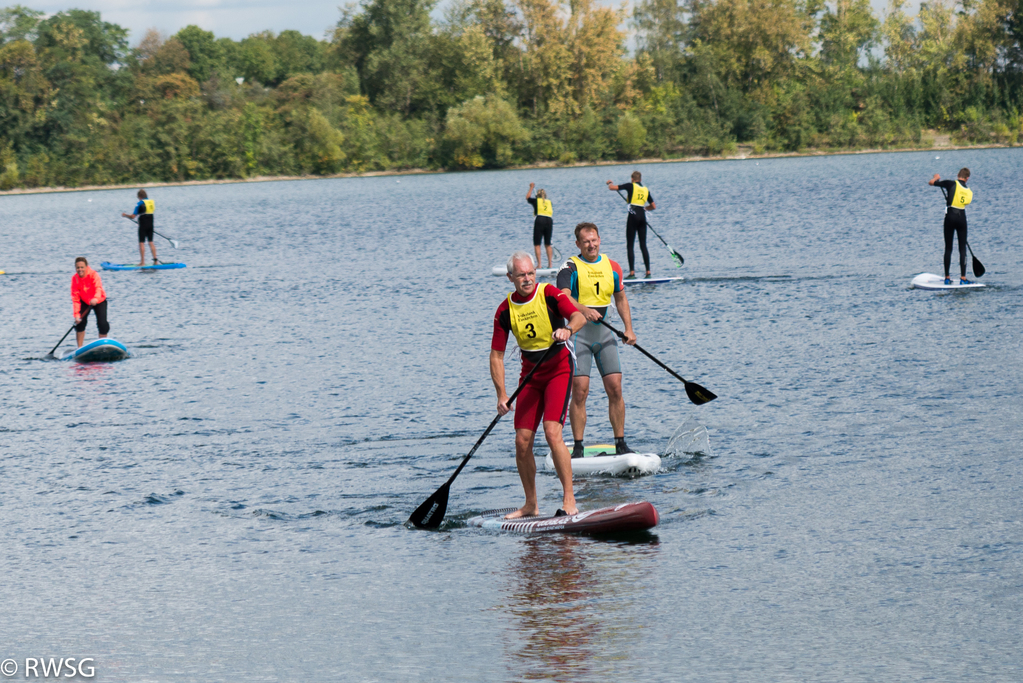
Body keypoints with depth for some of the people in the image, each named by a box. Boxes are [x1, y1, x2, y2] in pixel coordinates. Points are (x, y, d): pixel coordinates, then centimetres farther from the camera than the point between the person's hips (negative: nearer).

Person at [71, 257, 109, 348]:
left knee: (102, 324, -13)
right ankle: (79, 348, 2)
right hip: (84, 302, 2)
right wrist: (76, 314, -29)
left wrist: (96, 298, -67)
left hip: (99, 301, -2)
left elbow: (98, 288, -45)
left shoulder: (94, 275, -28)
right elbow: (75, 298, -19)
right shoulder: (75, 279, -18)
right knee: (80, 322, -11)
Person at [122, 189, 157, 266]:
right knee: (151, 242, 11)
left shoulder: (140, 203, -12)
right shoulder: (152, 202, 6)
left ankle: (142, 262, -5)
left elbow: (133, 216, -12)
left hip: (143, 225, -6)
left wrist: (125, 215, 6)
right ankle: (155, 260, 7)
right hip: (151, 224, 6)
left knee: (141, 243, -2)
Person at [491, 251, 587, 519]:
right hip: (530, 374, 4)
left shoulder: (549, 294, -11)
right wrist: (502, 394, -10)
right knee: (522, 441, 0)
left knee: (552, 433, -20)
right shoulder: (505, 311, -3)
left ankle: (569, 499, -14)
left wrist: (568, 329, -46)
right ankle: (531, 504, 15)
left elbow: (578, 316, -23)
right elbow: (497, 356, -1)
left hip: (558, 369, -4)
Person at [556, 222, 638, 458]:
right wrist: (583, 310, -41)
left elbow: (620, 299, 22)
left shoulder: (612, 267, 10)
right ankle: (578, 447, -3)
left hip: (605, 331, 4)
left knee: (615, 388, -2)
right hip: (578, 330, -4)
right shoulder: (570, 268, -5)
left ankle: (620, 443, 5)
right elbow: (563, 296, -23)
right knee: (580, 390, -8)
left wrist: (629, 328, 13)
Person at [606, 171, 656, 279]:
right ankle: (648, 272, 7)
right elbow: (653, 206, 16)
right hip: (642, 217, 5)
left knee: (630, 246, -2)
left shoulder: (631, 186, -2)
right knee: (643, 245, 10)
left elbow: (612, 188, -3)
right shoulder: (646, 190, 13)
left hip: (633, 216, -5)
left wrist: (610, 183, 20)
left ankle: (632, 272, -9)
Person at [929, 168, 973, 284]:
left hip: (950, 217, -2)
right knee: (962, 249, 6)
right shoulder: (969, 191, 8)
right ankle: (963, 278, 1)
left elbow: (931, 182, -2)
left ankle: (947, 277, 6)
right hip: (962, 218, 2)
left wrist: (936, 178, 20)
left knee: (948, 248, 5)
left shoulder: (952, 184, -5)